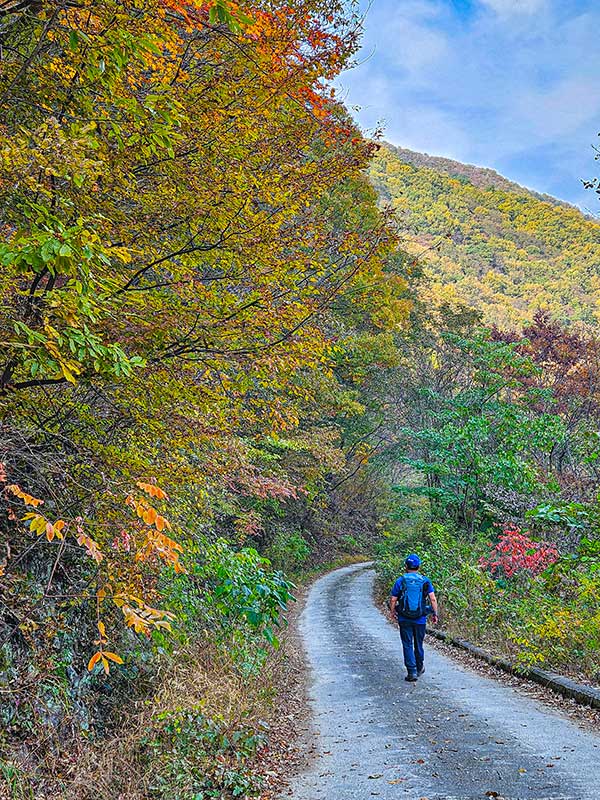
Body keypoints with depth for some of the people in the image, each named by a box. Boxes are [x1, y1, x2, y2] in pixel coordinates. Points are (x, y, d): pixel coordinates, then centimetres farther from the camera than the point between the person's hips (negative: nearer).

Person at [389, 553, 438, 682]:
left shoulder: (400, 581, -4)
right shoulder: (425, 581, -1)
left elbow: (393, 600, -1)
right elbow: (433, 599, -7)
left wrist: (392, 612, 16)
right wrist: (435, 614, 4)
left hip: (404, 619, -2)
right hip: (420, 619, 2)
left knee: (407, 645, 3)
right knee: (418, 644, 18)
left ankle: (412, 672, -5)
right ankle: (419, 668, 35)